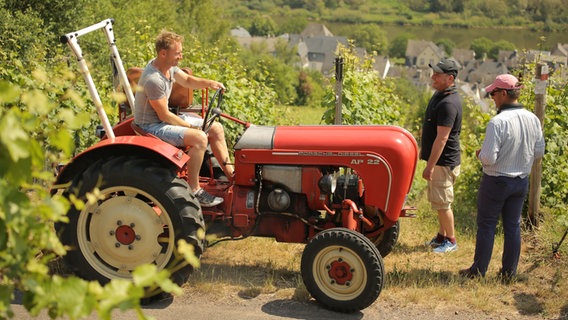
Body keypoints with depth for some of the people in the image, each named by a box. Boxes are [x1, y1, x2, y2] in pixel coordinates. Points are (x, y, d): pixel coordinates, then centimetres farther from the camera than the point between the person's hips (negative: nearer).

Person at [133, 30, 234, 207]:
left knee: (216, 128, 5)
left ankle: (230, 173, 12)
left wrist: (208, 83, -5)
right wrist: (190, 127, -12)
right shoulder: (153, 80, -28)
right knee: (199, 138, -30)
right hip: (151, 126, -10)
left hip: (165, 118, 10)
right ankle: (193, 190, -19)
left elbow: (188, 81, 16)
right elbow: (164, 115, -23)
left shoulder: (169, 66, 0)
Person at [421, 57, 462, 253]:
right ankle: (442, 236, 32)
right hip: (437, 159, 10)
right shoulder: (439, 94, 8)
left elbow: (442, 138, -26)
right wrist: (424, 149, 23)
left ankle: (451, 241, 15)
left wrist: (430, 166, -25)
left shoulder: (449, 103, -24)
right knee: (438, 201, 19)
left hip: (443, 162, -10)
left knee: (442, 202, 1)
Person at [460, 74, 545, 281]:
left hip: (496, 181, -6)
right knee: (513, 226, 14)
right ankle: (509, 272, 23)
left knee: (486, 225, 7)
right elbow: (539, 153, 7)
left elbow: (489, 158, -25)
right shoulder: (533, 120, -2)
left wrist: (479, 154, -4)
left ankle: (478, 271, 16)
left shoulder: (498, 122, -23)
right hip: (521, 181, 6)